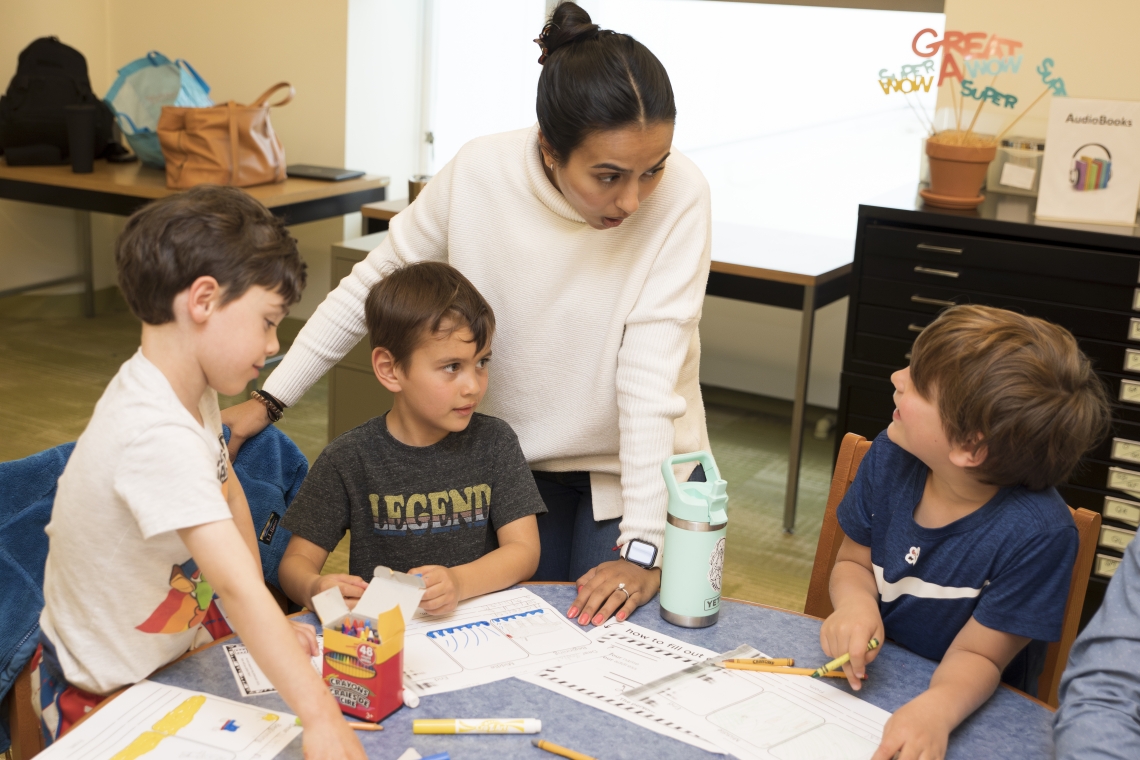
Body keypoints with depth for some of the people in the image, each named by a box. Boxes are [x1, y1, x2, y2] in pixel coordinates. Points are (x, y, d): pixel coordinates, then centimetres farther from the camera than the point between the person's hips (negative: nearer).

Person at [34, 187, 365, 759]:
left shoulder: (190, 388, -6)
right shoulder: (159, 437, -34)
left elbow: (230, 498, 6)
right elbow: (239, 584, -41)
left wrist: (263, 628, 2)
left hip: (170, 643, 8)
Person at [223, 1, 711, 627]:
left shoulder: (680, 197, -25)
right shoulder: (478, 175, -21)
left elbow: (651, 375, -28)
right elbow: (374, 282, -7)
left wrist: (642, 547, -30)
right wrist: (270, 398, -7)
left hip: (635, 463, -1)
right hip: (517, 452, 2)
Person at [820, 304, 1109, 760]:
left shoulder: (1037, 534, -24)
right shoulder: (890, 457, -9)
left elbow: (977, 654, -16)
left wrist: (937, 708, -37)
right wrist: (855, 602, -18)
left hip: (967, 707, -2)